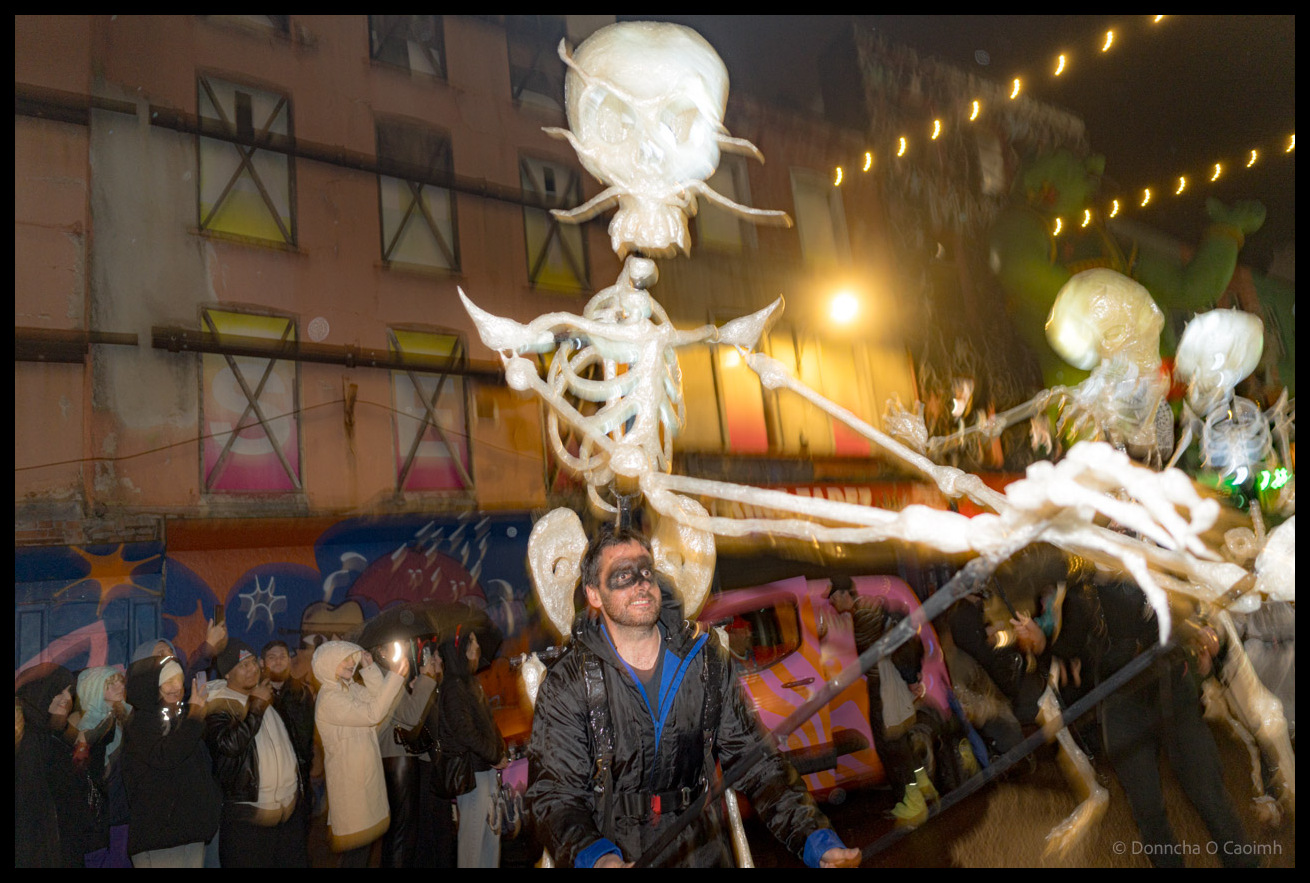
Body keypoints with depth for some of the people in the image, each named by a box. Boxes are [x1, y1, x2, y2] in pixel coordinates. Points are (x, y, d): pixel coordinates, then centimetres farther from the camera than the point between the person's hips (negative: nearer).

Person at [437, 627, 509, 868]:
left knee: (492, 828, 15)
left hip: (486, 768, 9)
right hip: (471, 772, -9)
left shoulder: (471, 682, 12)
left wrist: (501, 754, 6)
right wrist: (496, 757, -11)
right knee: (473, 830, -1)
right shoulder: (453, 687, -16)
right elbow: (465, 732, -20)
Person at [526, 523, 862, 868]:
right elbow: (554, 795, -10)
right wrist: (596, 858, -28)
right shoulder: (567, 685, -7)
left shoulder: (708, 661, 2)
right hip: (617, 854, -1)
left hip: (704, 852, 2)